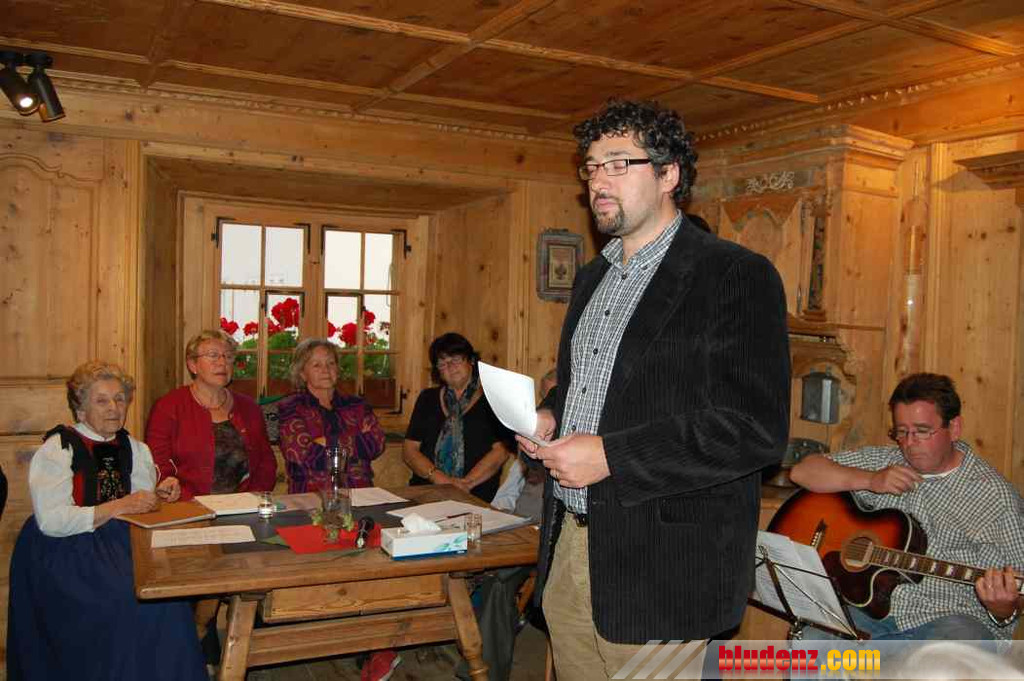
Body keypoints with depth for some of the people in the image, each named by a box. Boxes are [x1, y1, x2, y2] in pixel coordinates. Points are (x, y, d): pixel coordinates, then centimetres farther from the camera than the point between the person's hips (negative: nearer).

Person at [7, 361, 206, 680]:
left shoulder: (131, 448, 13)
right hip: (65, 550, -5)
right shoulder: (57, 449, -5)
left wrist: (159, 493, -4)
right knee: (132, 599, -28)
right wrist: (117, 507, -21)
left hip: (118, 541, 5)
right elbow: (51, 520, -15)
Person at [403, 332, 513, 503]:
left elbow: (501, 451, -3)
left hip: (475, 497, -3)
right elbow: (409, 450, 10)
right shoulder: (427, 399, 18)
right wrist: (437, 477, -7)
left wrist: (467, 483, -14)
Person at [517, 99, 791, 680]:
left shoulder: (736, 275, -12)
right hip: (569, 548, 7)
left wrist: (610, 456, -22)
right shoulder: (593, 277, 14)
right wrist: (548, 417, 4)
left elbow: (757, 427, -20)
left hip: (658, 570, -7)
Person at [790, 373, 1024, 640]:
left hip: (948, 615, -1)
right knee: (810, 635, -27)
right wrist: (869, 480, -8)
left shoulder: (998, 497, 1)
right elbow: (802, 471, 5)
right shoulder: (882, 462, 11)